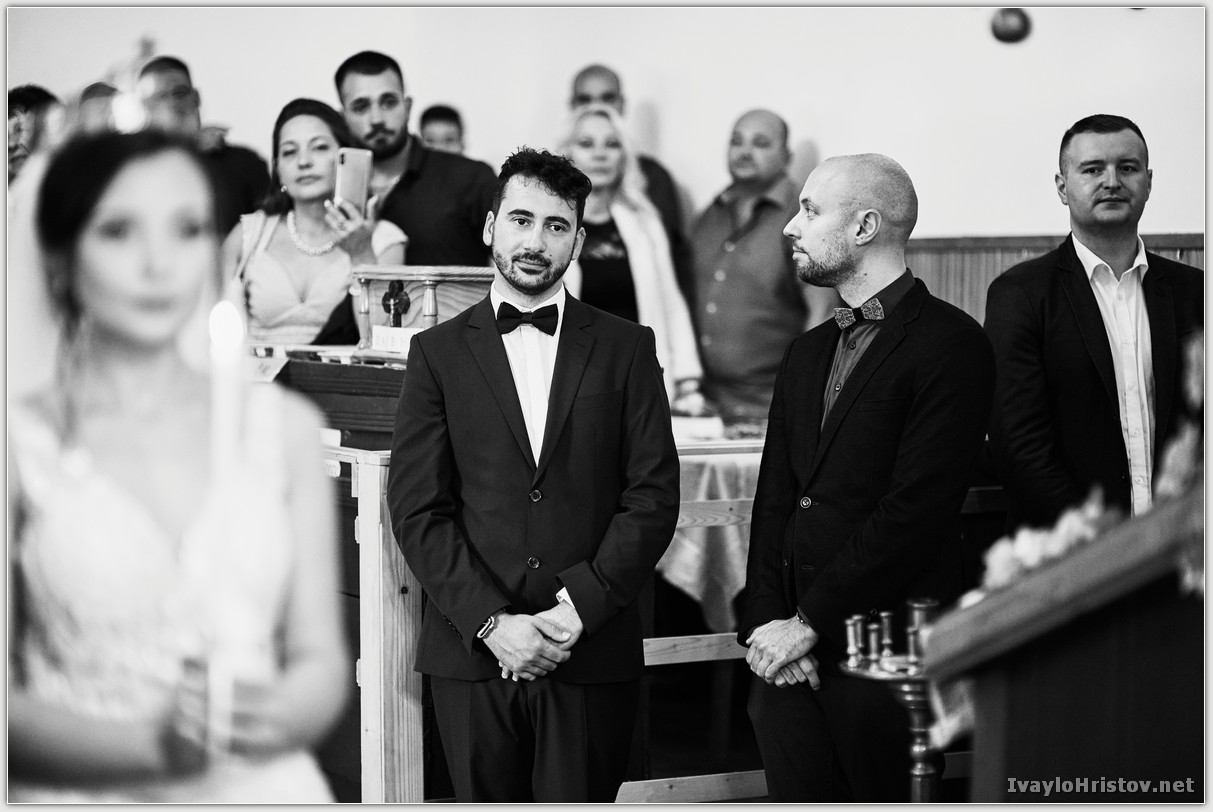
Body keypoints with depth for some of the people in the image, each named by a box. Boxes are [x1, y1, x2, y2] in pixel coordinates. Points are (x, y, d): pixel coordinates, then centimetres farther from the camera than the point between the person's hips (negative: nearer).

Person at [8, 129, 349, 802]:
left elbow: (322, 664, 9)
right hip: (83, 793, -1)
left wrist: (270, 719, -10)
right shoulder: (20, 443, 2)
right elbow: (9, 704, 0)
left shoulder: (284, 425, 8)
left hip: (264, 786, 1)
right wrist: (154, 745, -12)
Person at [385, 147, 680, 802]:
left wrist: (578, 609, -10)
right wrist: (491, 623, -11)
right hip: (471, 653, 0)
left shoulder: (626, 349, 8)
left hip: (593, 655, 0)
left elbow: (654, 496, 1)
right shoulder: (438, 352, 7)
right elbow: (416, 509, 0)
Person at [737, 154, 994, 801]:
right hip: (789, 658, 6)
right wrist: (768, 623, -2)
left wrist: (809, 624, -14)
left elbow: (916, 511, -15)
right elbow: (775, 499, 14)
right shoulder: (807, 353, 18)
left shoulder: (951, 345, -7)